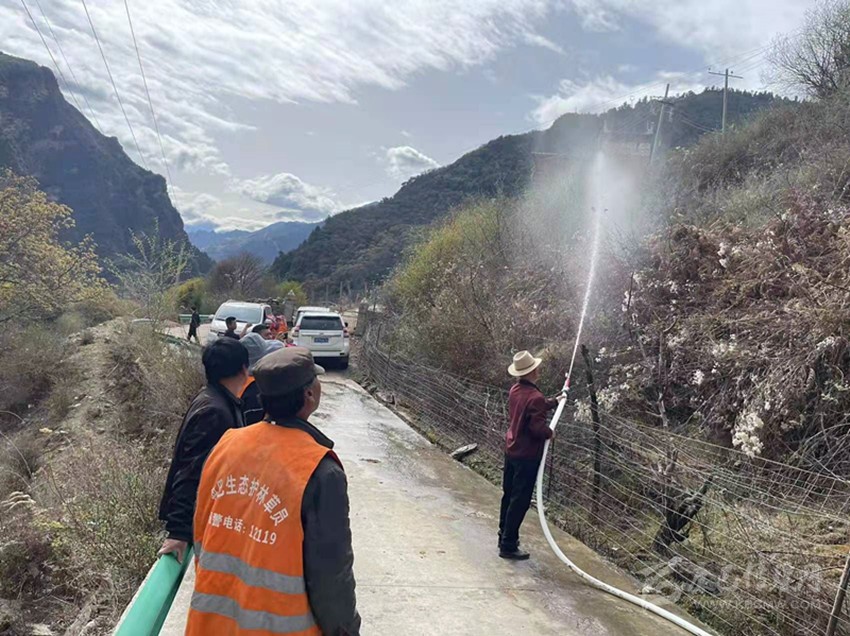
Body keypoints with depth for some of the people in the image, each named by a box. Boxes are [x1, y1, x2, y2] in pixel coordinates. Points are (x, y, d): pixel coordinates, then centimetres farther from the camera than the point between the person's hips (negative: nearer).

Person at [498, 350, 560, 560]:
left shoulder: (515, 390, 3)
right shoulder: (535, 397, -24)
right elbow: (537, 427, -27)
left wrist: (555, 401, 27)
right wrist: (550, 433, -7)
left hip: (511, 450, 9)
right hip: (527, 455, -9)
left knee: (509, 495, 19)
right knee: (520, 501, 0)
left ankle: (504, 536, 32)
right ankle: (508, 546, 6)